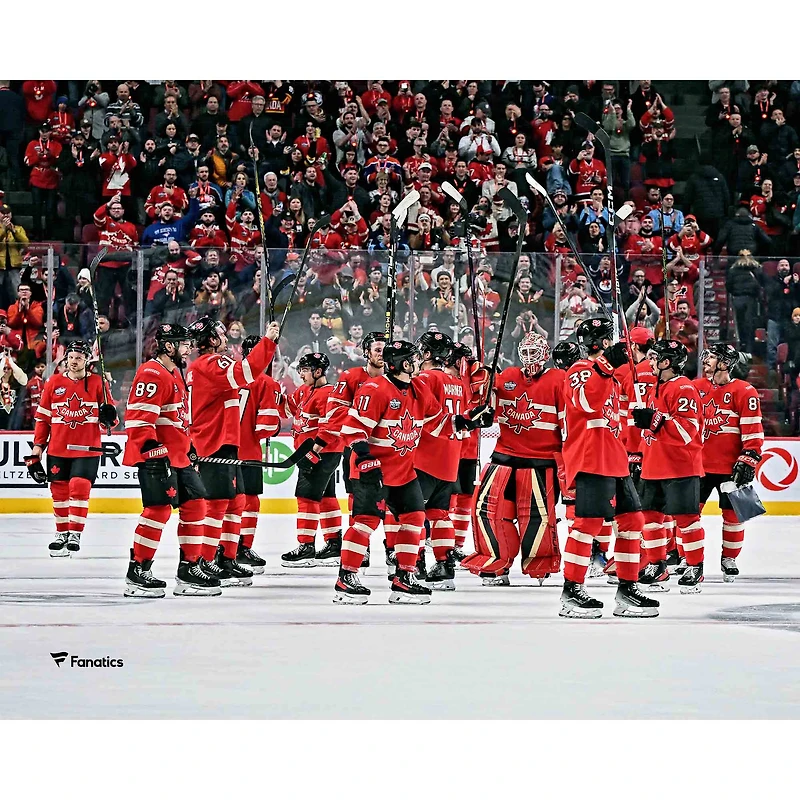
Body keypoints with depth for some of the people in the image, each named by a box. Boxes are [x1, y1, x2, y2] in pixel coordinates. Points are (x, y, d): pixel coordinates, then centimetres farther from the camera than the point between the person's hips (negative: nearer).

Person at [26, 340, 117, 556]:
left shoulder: (98, 383, 1)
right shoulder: (54, 382, 5)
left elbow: (111, 418, 5)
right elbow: (43, 417, 9)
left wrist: (108, 417, -18)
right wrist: (37, 446, 6)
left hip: (87, 449, -3)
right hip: (58, 448, 3)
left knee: (79, 487, -14)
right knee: (59, 490, 8)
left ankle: (75, 534, -10)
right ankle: (62, 533, 22)